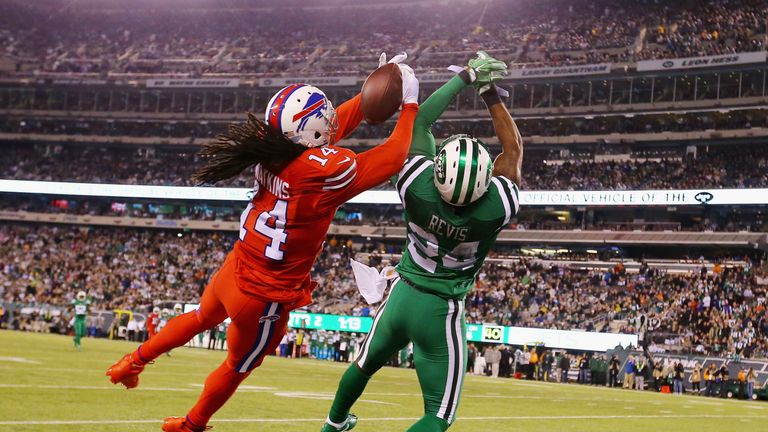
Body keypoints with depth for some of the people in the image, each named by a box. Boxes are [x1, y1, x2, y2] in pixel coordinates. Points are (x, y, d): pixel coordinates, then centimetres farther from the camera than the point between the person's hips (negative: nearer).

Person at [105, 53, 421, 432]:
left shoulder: (275, 150, -9)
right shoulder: (326, 169, -30)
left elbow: (334, 125, 7)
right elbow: (392, 158, -16)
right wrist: (410, 102, -4)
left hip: (234, 271, 6)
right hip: (265, 297, -6)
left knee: (201, 318, 37)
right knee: (236, 366, 22)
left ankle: (135, 360, 51)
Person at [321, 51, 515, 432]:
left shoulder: (417, 187, -23)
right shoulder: (495, 209, -26)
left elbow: (420, 120, -9)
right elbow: (513, 148, -9)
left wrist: (466, 77, -3)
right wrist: (490, 92, -4)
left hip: (403, 294, 4)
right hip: (442, 310, -4)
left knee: (367, 363, 31)